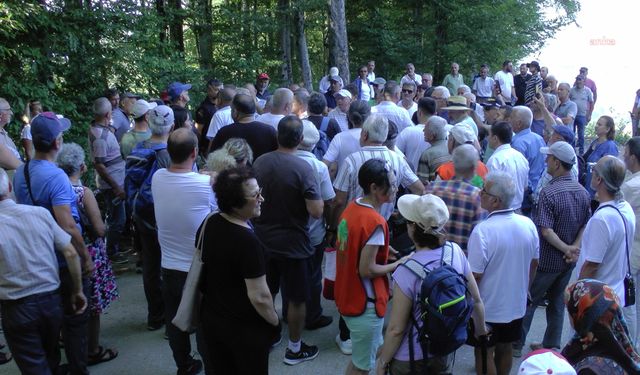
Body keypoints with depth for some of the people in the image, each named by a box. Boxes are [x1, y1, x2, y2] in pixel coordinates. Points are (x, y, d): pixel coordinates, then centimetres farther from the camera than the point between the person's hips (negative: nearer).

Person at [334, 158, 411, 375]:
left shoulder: (351, 208, 0)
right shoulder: (375, 222, -26)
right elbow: (367, 269, -23)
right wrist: (399, 264, -11)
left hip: (346, 296, 8)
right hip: (365, 304, -8)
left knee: (366, 353, 27)